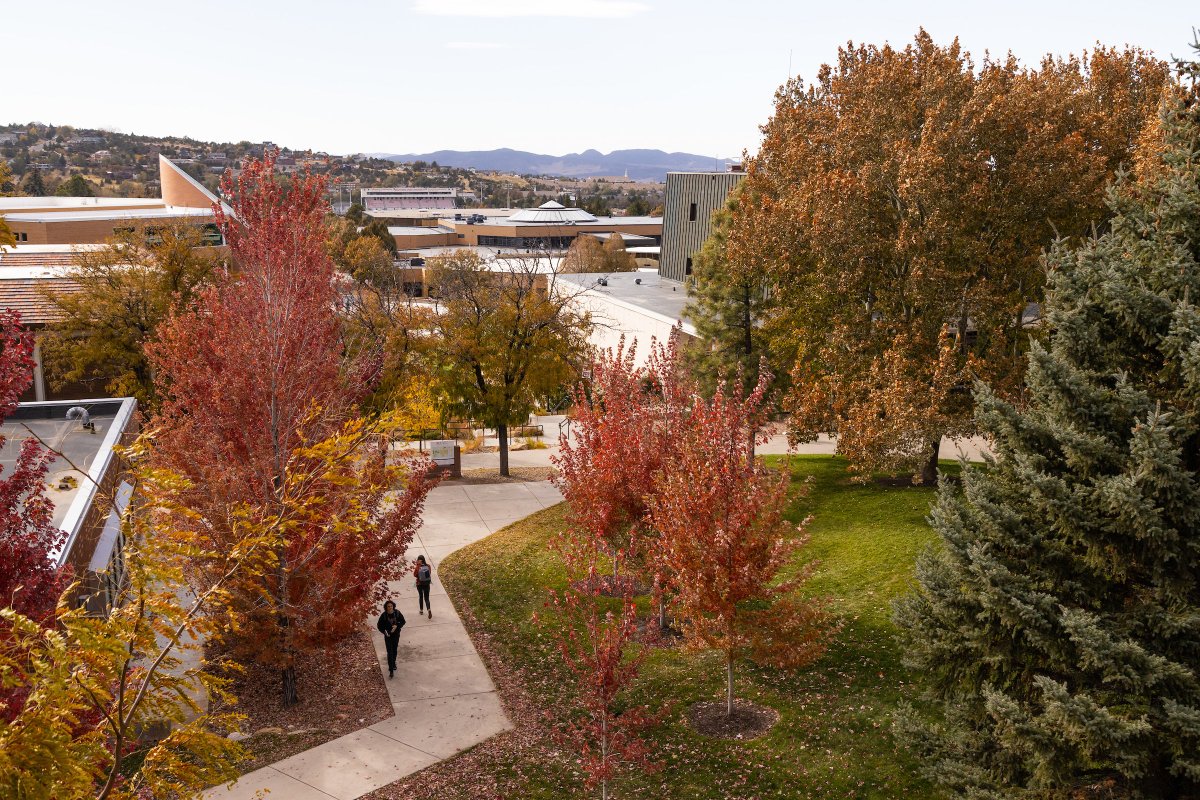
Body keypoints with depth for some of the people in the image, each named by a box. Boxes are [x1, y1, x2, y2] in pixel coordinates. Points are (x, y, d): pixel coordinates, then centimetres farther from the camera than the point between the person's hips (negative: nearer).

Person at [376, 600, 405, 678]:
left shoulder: (397, 613, -11)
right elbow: (379, 625, -5)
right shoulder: (384, 615, -15)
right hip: (388, 636, -2)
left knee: (394, 650, 20)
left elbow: (403, 621, -1)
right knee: (390, 652, -8)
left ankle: (393, 663, 46)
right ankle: (391, 670, -9)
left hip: (396, 634, 3)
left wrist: (397, 626, -18)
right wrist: (384, 631, -20)